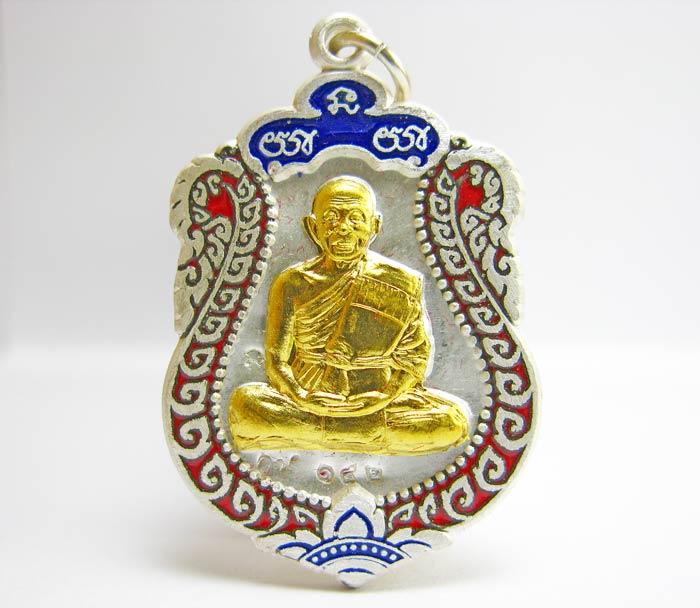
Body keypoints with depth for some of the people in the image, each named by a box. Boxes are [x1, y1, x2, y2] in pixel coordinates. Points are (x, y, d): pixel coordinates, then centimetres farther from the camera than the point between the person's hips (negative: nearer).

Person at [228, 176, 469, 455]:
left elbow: (415, 357, 3)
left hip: (376, 401, 2)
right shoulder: (292, 284, -1)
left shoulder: (402, 283, 0)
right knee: (246, 402, -29)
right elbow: (276, 361, -1)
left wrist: (387, 395, -16)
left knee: (453, 420, -24)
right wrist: (301, 397, -21)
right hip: (310, 397, -1)